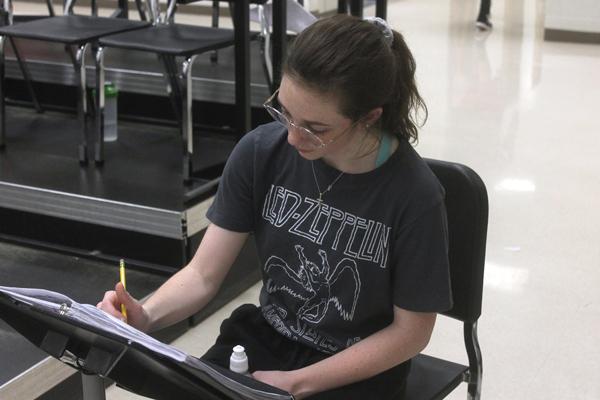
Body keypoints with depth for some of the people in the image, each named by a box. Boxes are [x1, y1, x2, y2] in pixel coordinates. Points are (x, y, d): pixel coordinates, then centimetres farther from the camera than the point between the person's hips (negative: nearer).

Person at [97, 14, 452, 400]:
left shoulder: (415, 195, -21)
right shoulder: (260, 151, -12)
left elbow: (411, 332, -11)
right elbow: (204, 274, -6)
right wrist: (146, 316, -26)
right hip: (264, 337, 3)